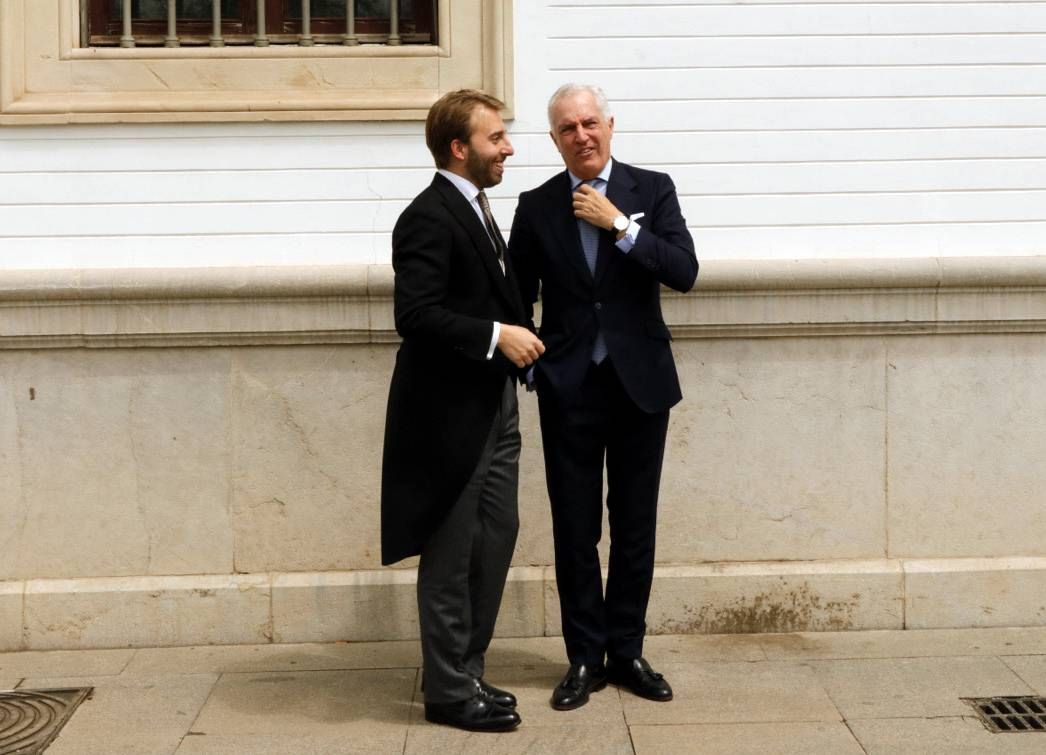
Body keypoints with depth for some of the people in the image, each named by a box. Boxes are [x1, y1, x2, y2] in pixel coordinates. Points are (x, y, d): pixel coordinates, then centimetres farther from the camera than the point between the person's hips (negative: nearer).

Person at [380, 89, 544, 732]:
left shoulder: (476, 209, 15)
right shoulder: (429, 218, -16)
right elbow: (416, 313, -25)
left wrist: (515, 332, 5)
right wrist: (496, 335, -24)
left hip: (493, 405, 10)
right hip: (451, 412, -10)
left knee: (496, 539, 14)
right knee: (452, 554, 1)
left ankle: (467, 672, 27)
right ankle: (450, 691, 13)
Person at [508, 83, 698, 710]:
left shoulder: (652, 190, 1)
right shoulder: (536, 206, 4)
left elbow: (685, 271, -11)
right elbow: (519, 296, 9)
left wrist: (618, 224, -16)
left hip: (640, 381, 0)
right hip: (569, 387, 0)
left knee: (636, 524, 8)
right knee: (575, 528, 4)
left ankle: (627, 652, 21)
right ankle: (585, 658, 16)